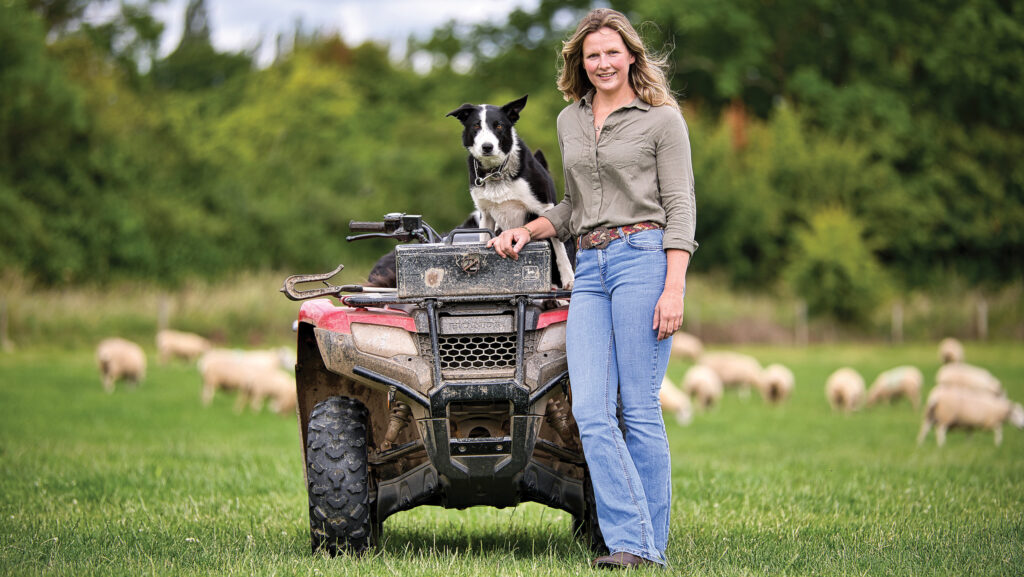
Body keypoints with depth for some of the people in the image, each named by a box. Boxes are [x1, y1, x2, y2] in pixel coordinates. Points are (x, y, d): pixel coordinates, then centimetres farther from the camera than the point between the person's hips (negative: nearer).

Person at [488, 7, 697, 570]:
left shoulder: (662, 118, 2)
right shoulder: (569, 121, 20)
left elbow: (680, 207, -3)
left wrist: (673, 289, -13)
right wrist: (528, 230, 13)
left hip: (643, 257, -5)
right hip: (589, 269, 6)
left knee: (639, 409, -7)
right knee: (590, 412, -8)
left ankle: (652, 549, 0)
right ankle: (629, 540, -9)